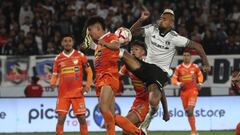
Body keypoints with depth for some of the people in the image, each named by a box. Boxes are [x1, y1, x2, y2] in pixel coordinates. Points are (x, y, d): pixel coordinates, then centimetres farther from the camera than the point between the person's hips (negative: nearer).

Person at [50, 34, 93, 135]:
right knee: (61, 118, -7)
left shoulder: (80, 56, 3)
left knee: (82, 118, 1)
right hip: (63, 94, 1)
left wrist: (87, 86, -4)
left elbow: (89, 71, 7)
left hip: (78, 93, -1)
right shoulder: (58, 58, 7)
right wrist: (52, 83, -9)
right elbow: (55, 74, 12)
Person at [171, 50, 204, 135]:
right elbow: (174, 79, 5)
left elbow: (200, 75, 20)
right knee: (187, 112, 7)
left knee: (190, 110, -18)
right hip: (183, 91, 3)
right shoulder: (179, 68, 2)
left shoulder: (195, 67, 3)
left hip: (193, 90, -3)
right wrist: (179, 84, -13)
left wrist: (200, 84, 5)